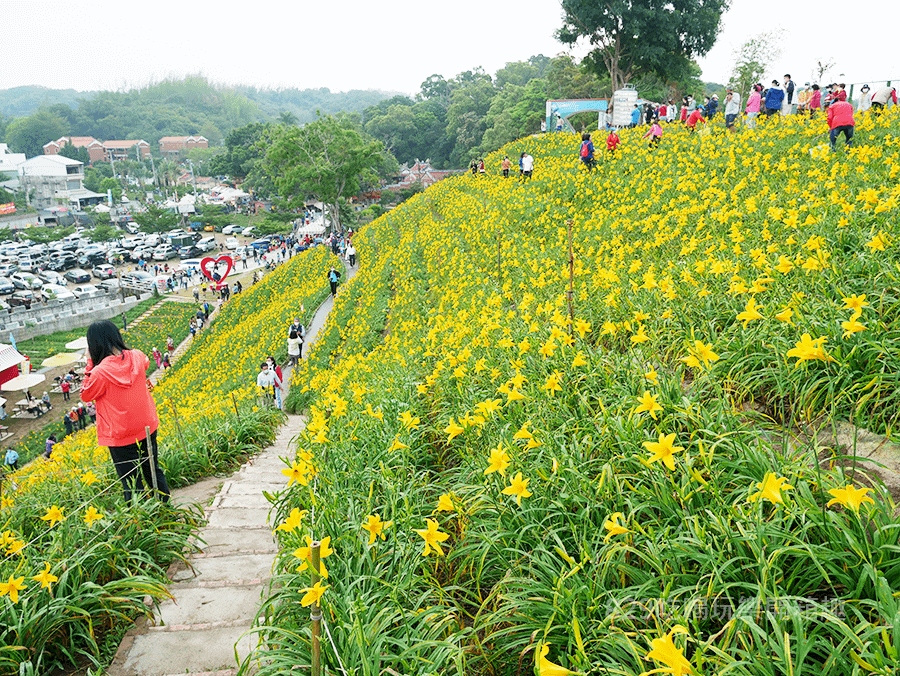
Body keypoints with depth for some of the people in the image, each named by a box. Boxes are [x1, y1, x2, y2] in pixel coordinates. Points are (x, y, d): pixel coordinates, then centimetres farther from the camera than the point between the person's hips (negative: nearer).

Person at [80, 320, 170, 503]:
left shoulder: (100, 372, -23)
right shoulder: (137, 357, -8)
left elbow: (85, 395, -4)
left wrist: (90, 364, -7)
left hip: (121, 436, -5)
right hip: (147, 427, 6)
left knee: (131, 483, 7)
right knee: (153, 470, 21)